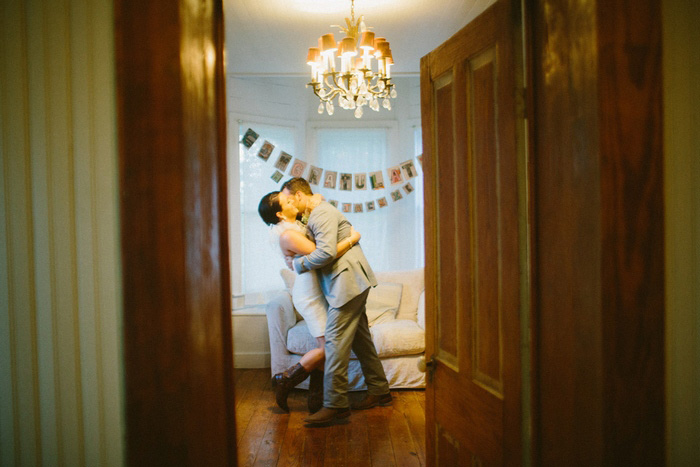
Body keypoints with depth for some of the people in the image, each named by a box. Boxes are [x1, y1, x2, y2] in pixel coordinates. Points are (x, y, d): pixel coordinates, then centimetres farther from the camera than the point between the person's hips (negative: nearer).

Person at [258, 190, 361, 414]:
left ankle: (316, 399, 17)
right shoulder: (287, 234, -22)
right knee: (328, 348, -9)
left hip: (316, 293, 10)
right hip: (310, 296, -10)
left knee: (325, 346, 10)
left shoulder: (293, 226, 8)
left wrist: (315, 202, 8)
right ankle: (285, 381, 6)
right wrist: (351, 239, -19)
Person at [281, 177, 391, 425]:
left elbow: (326, 252, -23)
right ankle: (379, 391, 24)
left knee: (336, 340, -12)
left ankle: (335, 404, -10)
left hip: (347, 282, -11)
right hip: (353, 283, 11)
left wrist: (297, 264, -11)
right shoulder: (317, 214, 21)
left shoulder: (322, 213, -12)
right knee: (360, 338, 15)